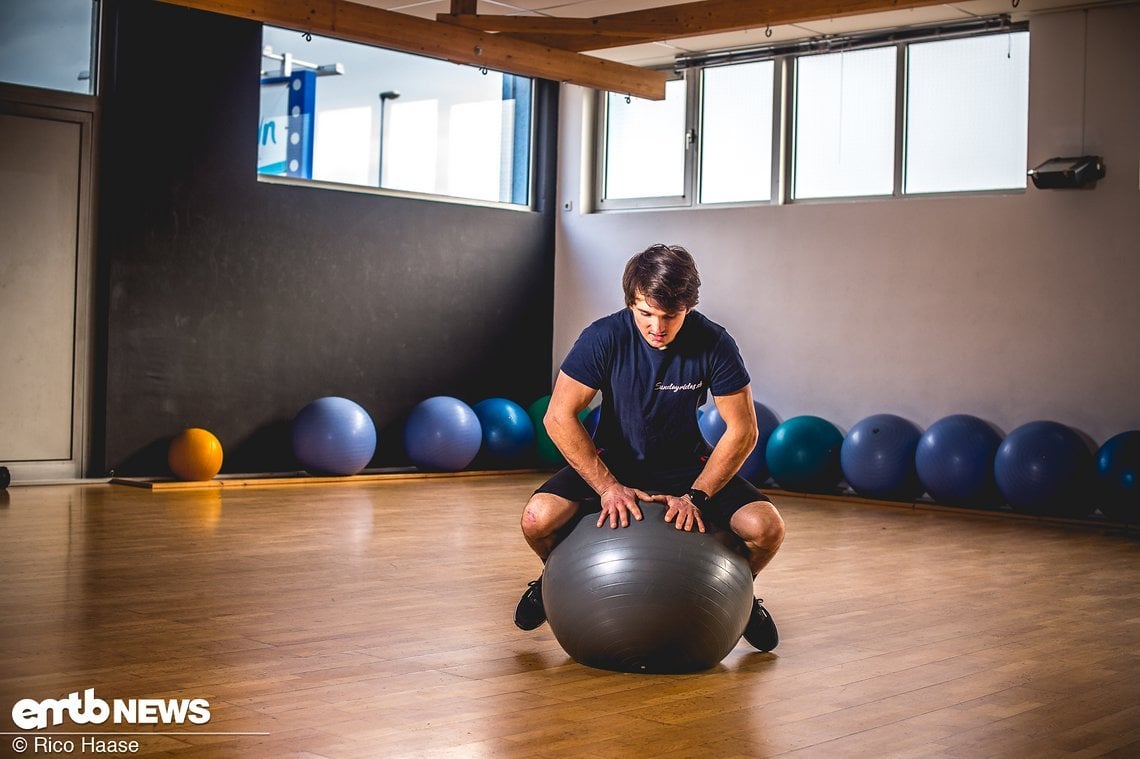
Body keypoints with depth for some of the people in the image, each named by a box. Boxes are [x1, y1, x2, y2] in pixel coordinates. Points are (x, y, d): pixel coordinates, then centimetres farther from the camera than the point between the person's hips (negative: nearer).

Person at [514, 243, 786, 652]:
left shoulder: (713, 343, -19)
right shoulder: (605, 337, -21)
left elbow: (742, 430, -14)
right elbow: (559, 418, -19)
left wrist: (696, 496, -23)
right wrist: (608, 487, -25)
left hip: (687, 466, 1)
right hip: (614, 461, 0)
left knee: (765, 527, -24)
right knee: (538, 518, -26)